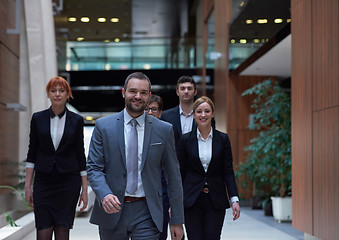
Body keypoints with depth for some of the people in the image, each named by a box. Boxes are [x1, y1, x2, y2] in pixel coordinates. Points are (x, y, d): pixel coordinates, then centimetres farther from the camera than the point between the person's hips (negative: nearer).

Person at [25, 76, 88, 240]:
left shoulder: (76, 120, 3)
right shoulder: (38, 119, 4)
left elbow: (80, 155, 5)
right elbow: (32, 154, 7)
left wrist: (84, 189, 2)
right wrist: (28, 185, 1)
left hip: (69, 180, 0)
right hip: (43, 180, 1)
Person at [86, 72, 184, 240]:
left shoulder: (164, 130, 4)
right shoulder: (103, 126, 3)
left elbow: (173, 176, 5)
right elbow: (94, 168, -1)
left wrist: (177, 220, 4)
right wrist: (104, 195, -21)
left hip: (146, 213, 0)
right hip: (112, 211, 1)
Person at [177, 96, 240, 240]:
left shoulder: (223, 139, 4)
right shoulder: (186, 140, 3)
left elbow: (228, 172, 3)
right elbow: (180, 172, 5)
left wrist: (234, 199, -6)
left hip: (215, 201, 1)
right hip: (192, 200, 0)